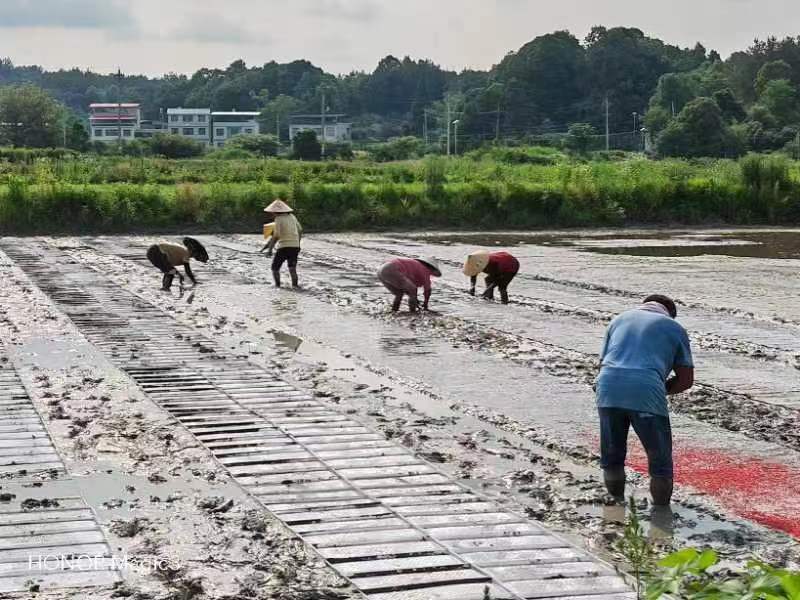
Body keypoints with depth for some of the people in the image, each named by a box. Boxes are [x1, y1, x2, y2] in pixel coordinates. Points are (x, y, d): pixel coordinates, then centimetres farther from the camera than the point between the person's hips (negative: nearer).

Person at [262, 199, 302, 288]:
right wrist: (298, 244, 26)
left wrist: (270, 249, -15)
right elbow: (300, 230, 16)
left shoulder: (278, 219, -9)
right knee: (292, 268, 4)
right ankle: (295, 284, -12)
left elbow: (276, 236, -17)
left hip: (284, 247, -6)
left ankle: (277, 285, 3)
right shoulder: (292, 216, 10)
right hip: (295, 246, 6)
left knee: (275, 267, 10)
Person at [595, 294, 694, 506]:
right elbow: (686, 379, 17)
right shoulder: (674, 328, 21)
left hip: (608, 390, 3)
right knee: (660, 459, 12)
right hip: (647, 394, -3)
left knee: (612, 457, 20)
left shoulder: (620, 319, 30)